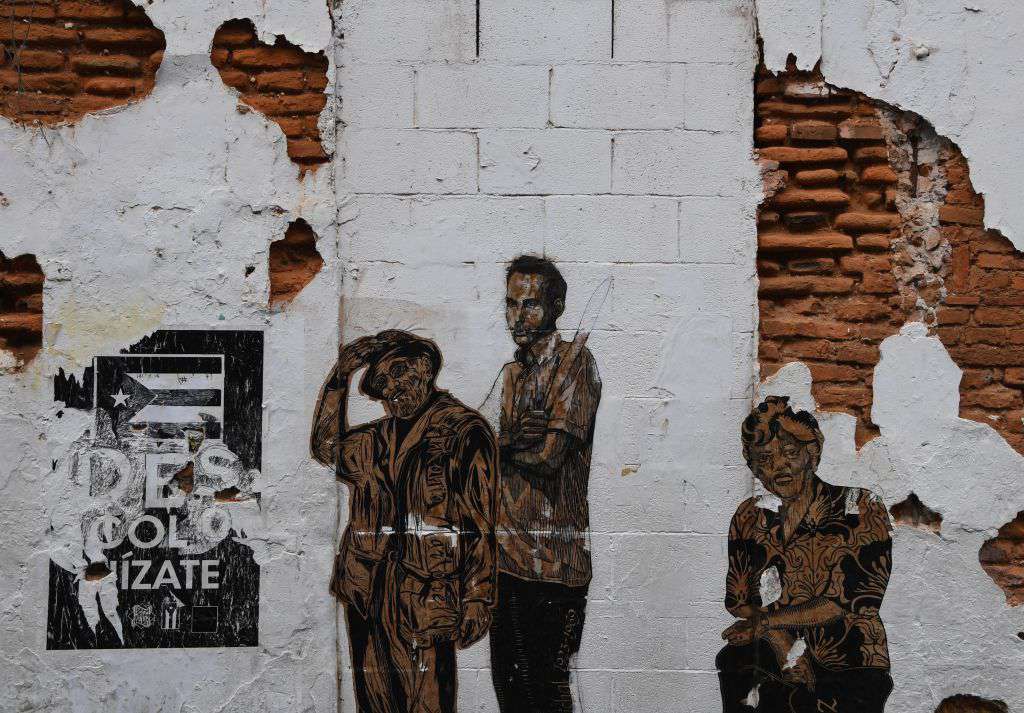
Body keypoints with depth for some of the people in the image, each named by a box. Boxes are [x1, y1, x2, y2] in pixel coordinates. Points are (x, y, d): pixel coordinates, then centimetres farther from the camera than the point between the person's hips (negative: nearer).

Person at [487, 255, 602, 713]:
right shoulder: (512, 372, 16)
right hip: (507, 550, 7)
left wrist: (500, 444, 0)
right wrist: (517, 439, -6)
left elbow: (548, 456, -15)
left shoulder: (575, 361, -9)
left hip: (552, 558, -7)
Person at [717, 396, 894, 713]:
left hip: (848, 666, -4)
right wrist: (784, 649, -10)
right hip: (768, 661, 4)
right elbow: (739, 600, 7)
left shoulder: (862, 510, 0)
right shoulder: (748, 517, 11)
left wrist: (766, 621, -6)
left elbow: (853, 600, -6)